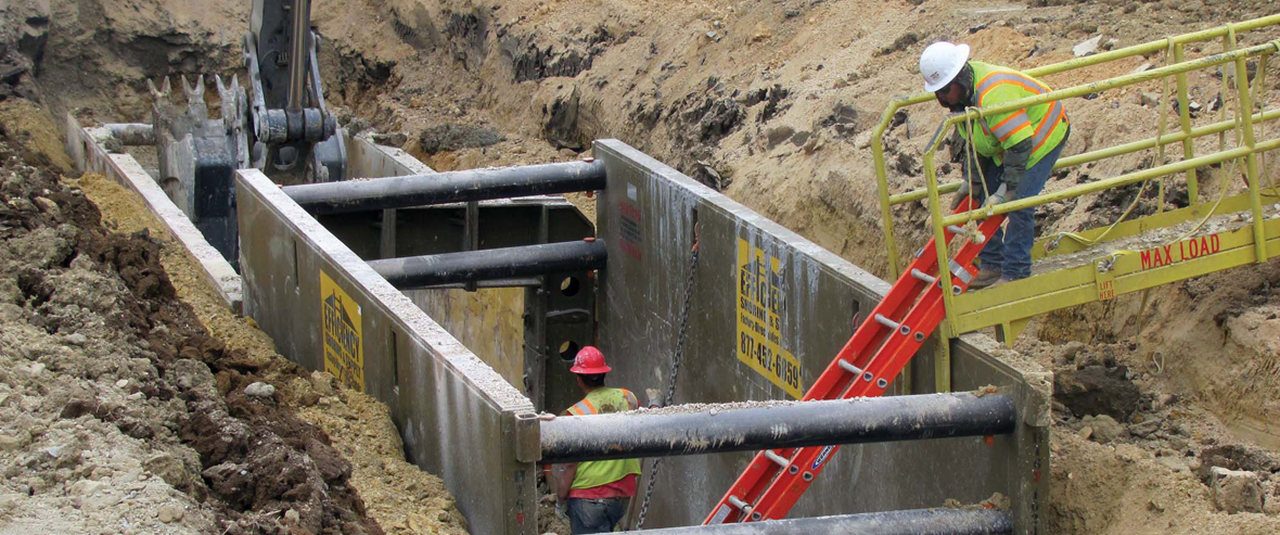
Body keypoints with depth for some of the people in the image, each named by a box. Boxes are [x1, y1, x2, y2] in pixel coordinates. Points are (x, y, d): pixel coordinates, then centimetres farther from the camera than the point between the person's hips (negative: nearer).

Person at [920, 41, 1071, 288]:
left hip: (1042, 135, -9)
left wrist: (1005, 192, -36)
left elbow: (1020, 147, -39)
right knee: (983, 194, 4)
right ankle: (992, 266, 13)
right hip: (1004, 143, 9)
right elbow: (972, 141, 3)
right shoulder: (961, 91, -10)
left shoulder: (993, 96, -40)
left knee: (1018, 203, -18)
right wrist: (971, 181, 0)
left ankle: (1015, 274, -10)